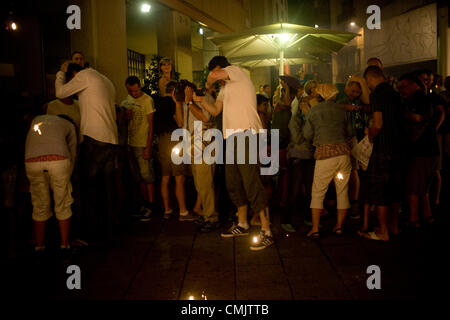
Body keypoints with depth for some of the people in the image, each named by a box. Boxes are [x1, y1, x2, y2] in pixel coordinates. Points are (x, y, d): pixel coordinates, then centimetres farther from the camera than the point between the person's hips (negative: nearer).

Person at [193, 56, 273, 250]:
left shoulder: (236, 71, 1)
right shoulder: (226, 88, 27)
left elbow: (214, 75, -15)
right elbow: (215, 111, 30)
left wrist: (208, 84, 5)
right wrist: (201, 101, 18)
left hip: (245, 133, -10)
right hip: (233, 136, 10)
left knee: (251, 183, -14)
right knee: (234, 183, 15)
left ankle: (266, 232, -12)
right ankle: (242, 224, 28)